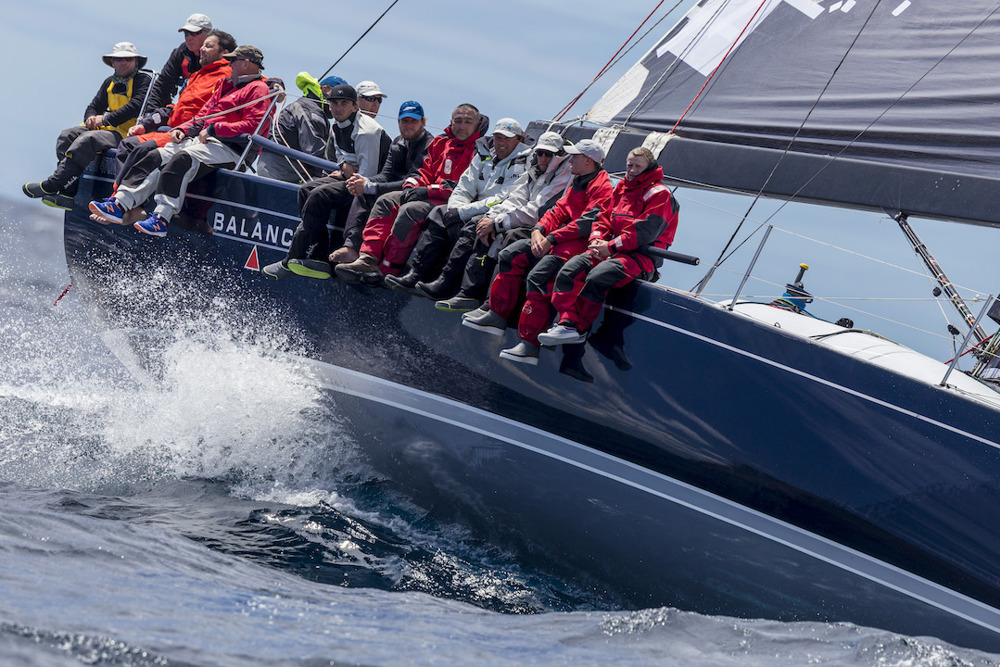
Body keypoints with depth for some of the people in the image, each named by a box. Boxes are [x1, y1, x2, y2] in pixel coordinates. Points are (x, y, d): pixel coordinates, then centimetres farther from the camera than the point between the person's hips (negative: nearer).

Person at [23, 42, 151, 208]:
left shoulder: (144, 80, -1)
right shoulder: (110, 82, 22)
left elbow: (136, 106, -15)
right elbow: (95, 106, 22)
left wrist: (105, 119, -18)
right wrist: (91, 117, -5)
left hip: (126, 132, -8)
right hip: (104, 128, 8)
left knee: (88, 140, -32)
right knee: (66, 136, -13)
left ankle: (51, 185, -31)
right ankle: (69, 193, -25)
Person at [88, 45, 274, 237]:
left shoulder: (258, 89, 0)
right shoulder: (227, 86, 30)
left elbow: (253, 125, -15)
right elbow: (202, 116, 30)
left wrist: (214, 129, -15)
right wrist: (184, 130, 10)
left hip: (229, 148, -9)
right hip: (201, 140, 9)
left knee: (183, 159, -33)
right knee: (157, 157, -10)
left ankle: (161, 219, -42)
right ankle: (119, 204, -19)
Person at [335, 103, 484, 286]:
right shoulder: (441, 142, 18)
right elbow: (426, 172, 23)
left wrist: (427, 190, -17)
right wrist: (411, 186, -1)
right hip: (429, 196, 8)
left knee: (409, 210, -30)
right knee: (386, 201, -9)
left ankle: (386, 271, -30)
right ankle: (368, 259, -22)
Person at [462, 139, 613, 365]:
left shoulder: (601, 187, -9)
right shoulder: (577, 183, 22)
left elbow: (588, 222, -19)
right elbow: (560, 210, 17)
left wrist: (552, 239, -18)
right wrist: (539, 230, -2)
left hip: (581, 244, -10)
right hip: (560, 238, 10)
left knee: (538, 275, -29)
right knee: (511, 255, 4)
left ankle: (530, 344, -31)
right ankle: (497, 316, 5)